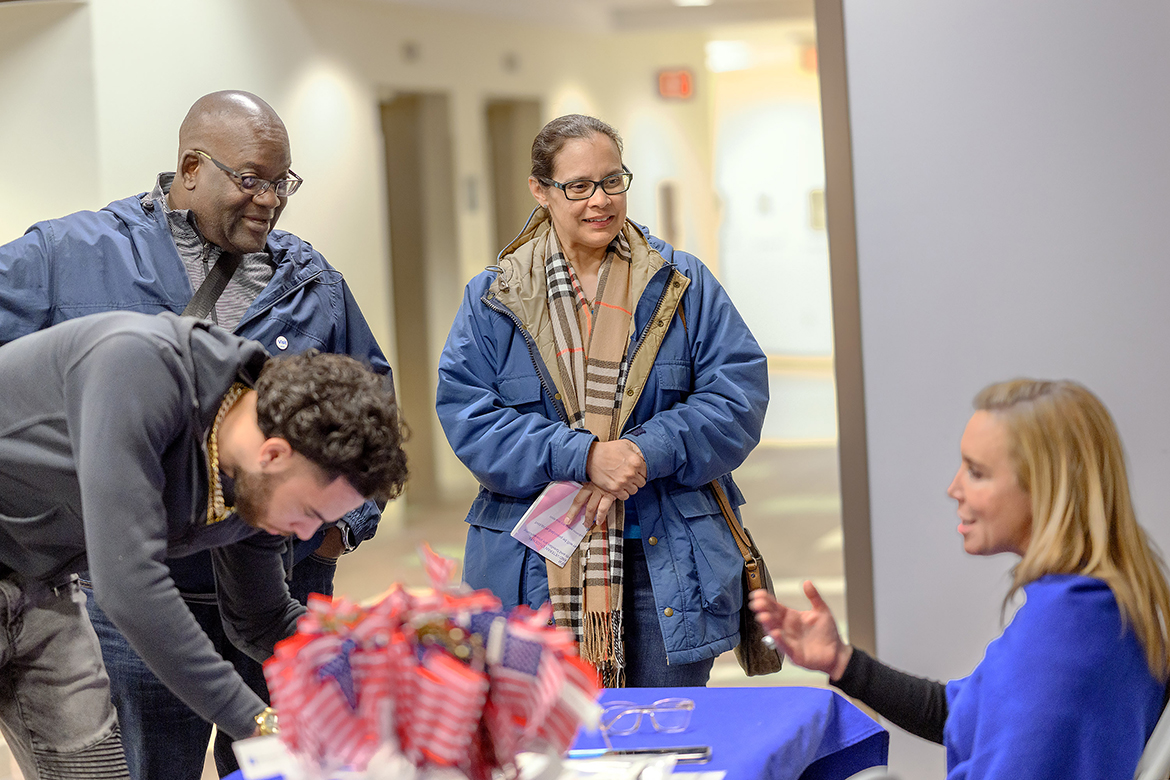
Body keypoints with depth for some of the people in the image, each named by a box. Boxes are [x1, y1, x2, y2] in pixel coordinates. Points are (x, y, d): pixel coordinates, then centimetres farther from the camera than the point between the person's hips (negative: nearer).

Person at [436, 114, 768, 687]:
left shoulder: (681, 286, 7)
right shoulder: (493, 299, 5)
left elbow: (739, 393, -1)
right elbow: (467, 415, -5)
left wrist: (646, 452, -16)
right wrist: (584, 457, -18)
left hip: (665, 563, 1)